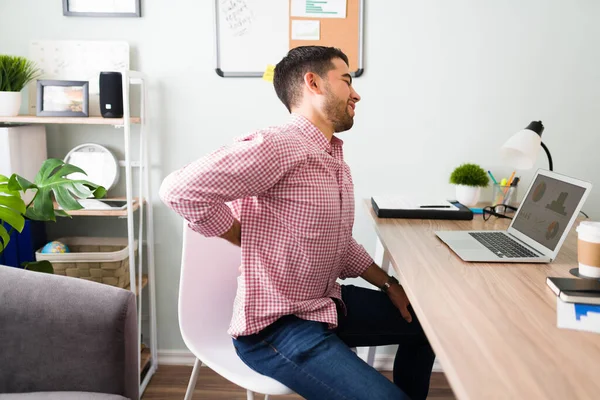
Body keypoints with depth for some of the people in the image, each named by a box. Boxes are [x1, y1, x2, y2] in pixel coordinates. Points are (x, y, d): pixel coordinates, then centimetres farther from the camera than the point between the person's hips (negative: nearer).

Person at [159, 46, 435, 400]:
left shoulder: (335, 159, 9)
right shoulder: (278, 145, -23)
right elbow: (180, 189, -29)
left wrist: (389, 284, 9)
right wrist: (254, 242, -20)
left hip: (327, 302, 10)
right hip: (277, 326, -9)